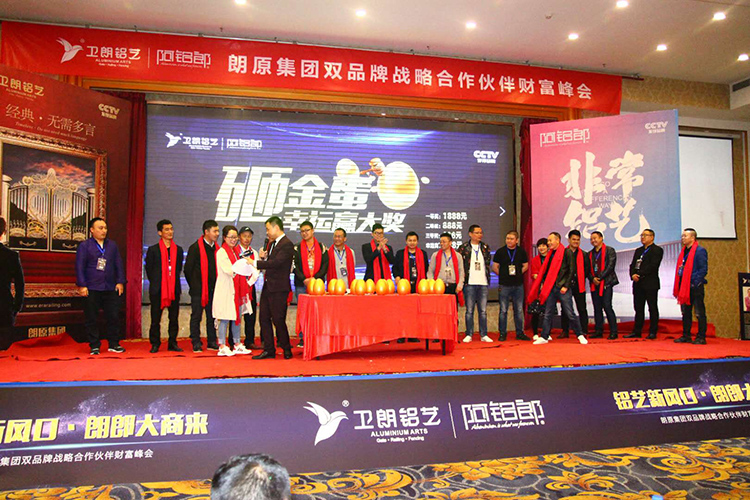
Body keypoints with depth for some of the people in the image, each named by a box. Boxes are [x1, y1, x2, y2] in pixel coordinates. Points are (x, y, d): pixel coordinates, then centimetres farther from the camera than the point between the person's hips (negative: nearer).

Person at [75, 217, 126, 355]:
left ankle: (114, 344, 13)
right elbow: (79, 266, -2)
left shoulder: (112, 245, 13)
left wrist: (120, 282, 7)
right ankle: (94, 346, 13)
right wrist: (82, 285, -9)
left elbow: (118, 265, 14)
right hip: (92, 289, -3)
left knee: (114, 317, 2)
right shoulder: (84, 246, 3)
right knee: (91, 319, 3)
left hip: (111, 288, 3)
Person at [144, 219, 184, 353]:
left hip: (174, 289, 3)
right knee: (155, 318, 3)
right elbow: (148, 269, 4)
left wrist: (174, 281, 8)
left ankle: (172, 343, 15)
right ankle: (155, 344, 14)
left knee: (174, 318, 6)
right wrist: (155, 283, 4)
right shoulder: (153, 250, 0)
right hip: (158, 289, -3)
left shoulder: (178, 249, 9)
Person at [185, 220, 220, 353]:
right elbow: (188, 269, -3)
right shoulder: (195, 248, -6)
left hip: (213, 290, 5)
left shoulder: (217, 249, 9)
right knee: (196, 317, 2)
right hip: (198, 290, -5)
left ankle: (212, 342, 17)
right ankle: (196, 344, 9)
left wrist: (216, 286, 9)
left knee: (212, 317, 9)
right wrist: (193, 286, 1)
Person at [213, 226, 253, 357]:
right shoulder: (221, 252, -10)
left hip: (237, 289, 8)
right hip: (226, 289, -8)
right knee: (225, 318, -2)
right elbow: (230, 271, -17)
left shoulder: (235, 251, 15)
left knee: (237, 317, 11)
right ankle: (222, 346, 6)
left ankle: (237, 344, 19)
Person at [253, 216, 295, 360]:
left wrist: (256, 263, -20)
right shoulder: (272, 244, 16)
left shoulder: (287, 244, -13)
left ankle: (287, 350, 15)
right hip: (268, 286, 9)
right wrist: (263, 257, -3)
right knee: (264, 318, 9)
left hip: (279, 288, -9)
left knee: (278, 320, -2)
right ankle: (269, 350, 17)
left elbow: (276, 262, -24)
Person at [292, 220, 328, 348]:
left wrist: (315, 278, -11)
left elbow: (325, 265, 2)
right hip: (301, 285, 0)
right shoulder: (297, 248, 8)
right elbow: (295, 266, 0)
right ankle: (302, 338, 7)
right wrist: (304, 279, -13)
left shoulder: (322, 247, 9)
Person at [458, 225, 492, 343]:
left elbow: (488, 261, 19)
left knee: (483, 310, 6)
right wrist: (463, 276, -4)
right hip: (469, 283, -3)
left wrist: (487, 277, 13)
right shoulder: (464, 248, 1)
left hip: (483, 283, 3)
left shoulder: (485, 247, 12)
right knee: (469, 310, 2)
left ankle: (484, 335, 12)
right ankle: (469, 335, 8)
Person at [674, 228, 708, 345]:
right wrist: (679, 286, 12)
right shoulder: (684, 251, 15)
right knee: (685, 312, 12)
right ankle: (686, 336, 19)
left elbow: (703, 269, -12)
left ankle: (701, 337, 4)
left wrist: (695, 282, -17)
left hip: (695, 287, -8)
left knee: (699, 313, -1)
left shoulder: (700, 251, -7)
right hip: (684, 287, 8)